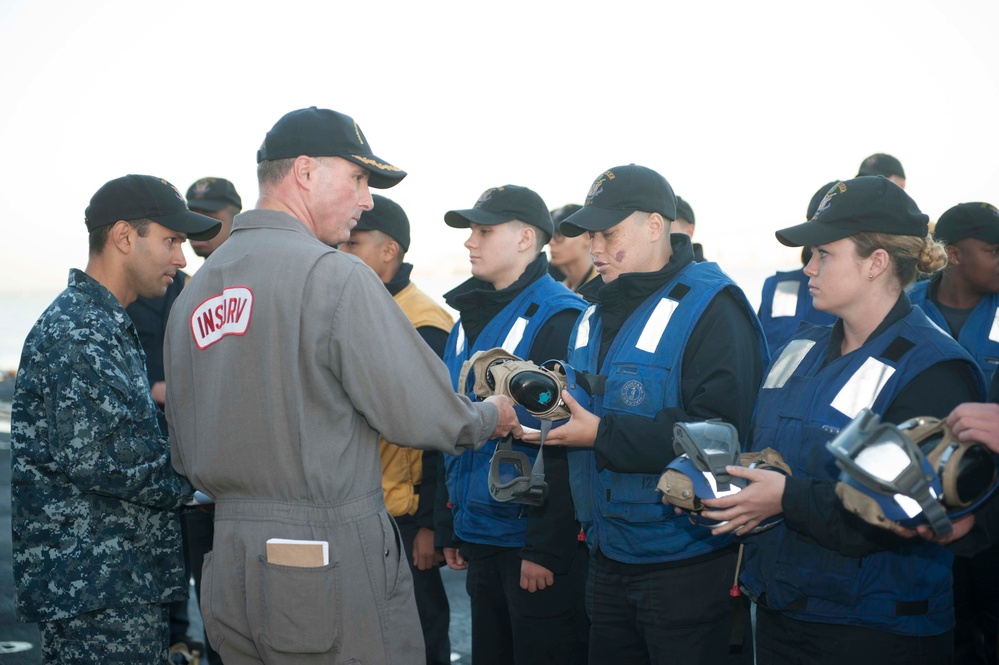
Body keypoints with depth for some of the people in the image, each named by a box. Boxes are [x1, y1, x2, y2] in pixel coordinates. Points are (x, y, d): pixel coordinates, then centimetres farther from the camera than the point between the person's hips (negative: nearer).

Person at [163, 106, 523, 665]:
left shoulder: (193, 291, 10)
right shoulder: (335, 275, -14)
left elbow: (185, 456, 14)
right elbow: (420, 414, -14)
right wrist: (490, 419, 6)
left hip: (228, 569, 8)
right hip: (330, 564, -8)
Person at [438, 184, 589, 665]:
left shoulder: (559, 319, -13)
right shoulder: (468, 321, 12)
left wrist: (547, 548, -19)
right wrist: (451, 527, 14)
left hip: (539, 542, -8)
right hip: (481, 539, 8)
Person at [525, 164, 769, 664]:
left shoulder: (709, 306, -14)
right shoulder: (597, 311, 12)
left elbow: (721, 430, -25)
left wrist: (603, 434, -25)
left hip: (685, 564, -8)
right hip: (607, 558, 8)